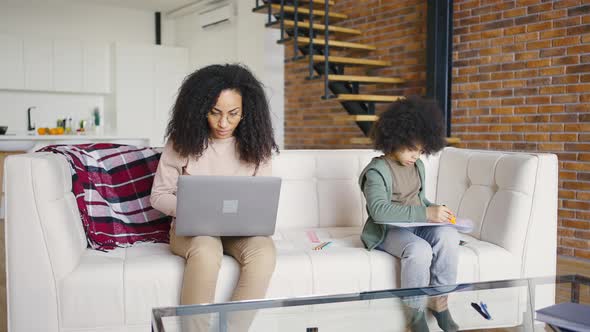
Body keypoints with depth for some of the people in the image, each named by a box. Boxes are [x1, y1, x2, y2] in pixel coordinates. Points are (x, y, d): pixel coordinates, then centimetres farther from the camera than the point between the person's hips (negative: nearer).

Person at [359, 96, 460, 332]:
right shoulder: (377, 171, -12)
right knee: (419, 249, -37)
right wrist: (425, 214, -33)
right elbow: (379, 210, -27)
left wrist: (435, 211, 0)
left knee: (448, 235, -26)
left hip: (417, 225, 6)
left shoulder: (418, 166, 13)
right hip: (388, 231, -6)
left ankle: (439, 302, -11)